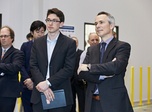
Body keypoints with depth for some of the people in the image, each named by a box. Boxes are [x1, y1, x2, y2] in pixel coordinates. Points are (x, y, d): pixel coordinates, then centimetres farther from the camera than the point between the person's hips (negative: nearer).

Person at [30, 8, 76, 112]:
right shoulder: (37, 42, 11)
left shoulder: (70, 43, 0)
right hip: (39, 95, 3)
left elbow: (69, 69, -8)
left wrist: (48, 82, -16)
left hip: (60, 95, -3)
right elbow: (33, 66, 3)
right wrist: (43, 85, -13)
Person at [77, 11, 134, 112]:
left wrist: (89, 67, -12)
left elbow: (117, 66, -20)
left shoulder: (123, 46, -3)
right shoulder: (91, 49, 12)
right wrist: (102, 75, -16)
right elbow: (81, 72, 1)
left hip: (114, 102, -4)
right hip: (93, 102, 4)